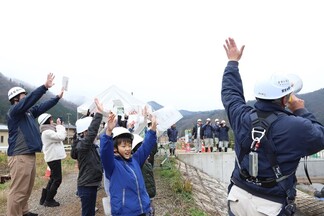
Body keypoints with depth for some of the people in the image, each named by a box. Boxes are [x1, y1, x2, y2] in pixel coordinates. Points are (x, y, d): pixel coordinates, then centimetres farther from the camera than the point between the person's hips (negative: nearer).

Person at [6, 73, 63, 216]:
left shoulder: (28, 112, 15)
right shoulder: (14, 111, -9)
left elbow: (42, 106, 22)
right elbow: (29, 100, -23)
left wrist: (58, 97, 23)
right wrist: (45, 86, -29)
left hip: (30, 155, 10)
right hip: (20, 157, -9)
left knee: (27, 189, 18)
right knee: (18, 191, -6)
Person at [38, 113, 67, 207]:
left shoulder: (50, 131, 15)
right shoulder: (47, 132, -18)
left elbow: (61, 137, 19)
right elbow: (61, 137, -25)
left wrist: (60, 126, 11)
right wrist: (59, 126, -14)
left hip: (54, 157, 11)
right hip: (53, 158, -11)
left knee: (53, 178, 19)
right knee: (57, 179, -5)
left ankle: (44, 198, 25)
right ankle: (48, 200, 3)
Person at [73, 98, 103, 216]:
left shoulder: (90, 145, 7)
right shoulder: (81, 145, -21)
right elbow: (92, 132, -35)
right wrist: (99, 112, -38)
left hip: (91, 184, 9)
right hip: (86, 186, -9)